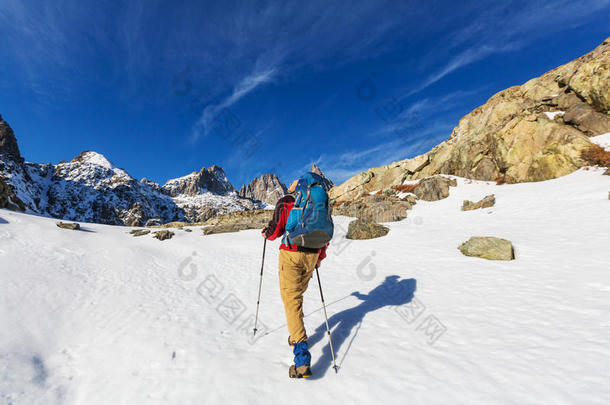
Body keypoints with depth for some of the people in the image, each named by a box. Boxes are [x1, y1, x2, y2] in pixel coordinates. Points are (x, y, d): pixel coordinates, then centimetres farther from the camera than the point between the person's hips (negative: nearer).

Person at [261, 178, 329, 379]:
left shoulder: (284, 202, 2)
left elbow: (276, 229, -3)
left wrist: (267, 234, 21)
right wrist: (320, 257, 24)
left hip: (291, 253, -4)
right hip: (311, 255, 5)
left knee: (291, 299, -4)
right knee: (298, 293, 23)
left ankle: (302, 359, -11)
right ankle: (295, 335, 37)